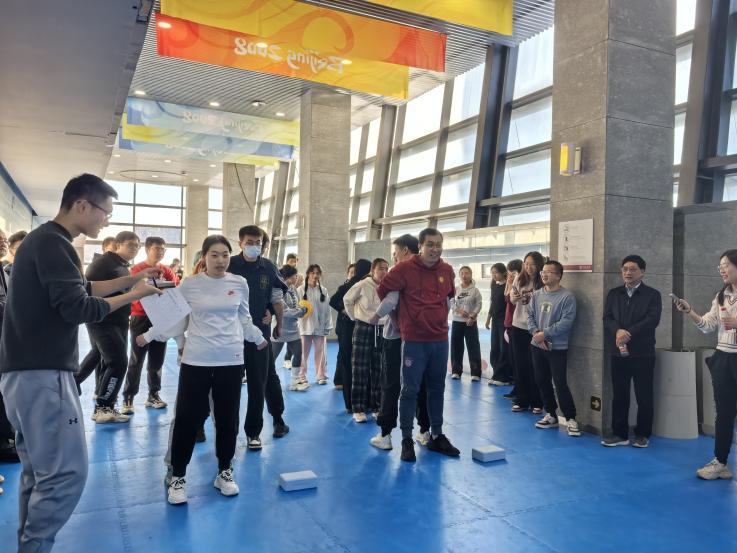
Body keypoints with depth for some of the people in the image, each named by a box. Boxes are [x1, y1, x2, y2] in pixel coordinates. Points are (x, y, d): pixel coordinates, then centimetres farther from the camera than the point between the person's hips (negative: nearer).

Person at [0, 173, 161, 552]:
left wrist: (129, 278, 17)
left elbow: (79, 289, 23)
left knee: (40, 471, 16)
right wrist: (133, 295, -9)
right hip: (42, 373, -11)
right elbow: (77, 308, -21)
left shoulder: (42, 240, 16)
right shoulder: (53, 243, -16)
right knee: (66, 472, -6)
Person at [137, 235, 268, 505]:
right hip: (196, 361, -2)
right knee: (187, 418, 1)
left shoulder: (240, 284, 2)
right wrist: (149, 336, -1)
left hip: (231, 360, 2)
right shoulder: (189, 285, -3)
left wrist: (258, 338, 26)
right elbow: (176, 321, 4)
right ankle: (178, 476, 18)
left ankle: (225, 471, 27)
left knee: (227, 418, 10)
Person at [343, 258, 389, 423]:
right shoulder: (362, 285, -10)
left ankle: (376, 406, 20)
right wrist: (353, 317, 5)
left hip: (381, 330, 3)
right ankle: (358, 408, 7)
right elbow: (347, 299, 2)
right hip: (363, 329, -3)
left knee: (378, 370, 8)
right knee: (360, 369, 0)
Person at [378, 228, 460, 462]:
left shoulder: (447, 270, 4)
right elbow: (383, 290, -3)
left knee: (437, 389, 14)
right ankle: (407, 439, 14)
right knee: (410, 390, 2)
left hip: (440, 339, 5)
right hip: (414, 340, -5)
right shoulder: (405, 268, -12)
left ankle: (436, 436, 28)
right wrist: (402, 314, 5)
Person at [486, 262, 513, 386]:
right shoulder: (494, 284, 10)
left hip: (505, 320, -7)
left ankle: (505, 377, 8)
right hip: (495, 319, 8)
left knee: (504, 349, -1)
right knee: (494, 349, 10)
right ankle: (497, 375, 20)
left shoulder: (508, 285, -11)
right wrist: (488, 318, 20)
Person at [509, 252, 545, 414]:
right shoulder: (519, 279, 1)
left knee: (534, 366, 4)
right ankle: (521, 400, 22)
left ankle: (537, 402, 17)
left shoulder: (543, 283, -10)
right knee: (520, 365, 11)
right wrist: (514, 298, -11)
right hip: (518, 327, 4)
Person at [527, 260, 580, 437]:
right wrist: (535, 332, -10)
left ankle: (570, 419, 7)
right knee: (542, 382, 13)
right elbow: (530, 315, 7)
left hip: (557, 348, -6)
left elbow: (566, 322, -19)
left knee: (560, 384, -7)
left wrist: (544, 333, -18)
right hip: (537, 346, 6)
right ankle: (551, 416, 26)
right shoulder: (537, 294, 7)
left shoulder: (567, 297, -12)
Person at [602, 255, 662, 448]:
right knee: (619, 395, 7)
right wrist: (618, 331, -18)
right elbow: (607, 318, 2)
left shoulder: (652, 294, 1)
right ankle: (620, 434, 17)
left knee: (644, 396, 4)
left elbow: (652, 320, -11)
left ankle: (643, 435, 18)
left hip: (643, 353, -3)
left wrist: (629, 333, -19)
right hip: (618, 352, 3)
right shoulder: (614, 293, 11)